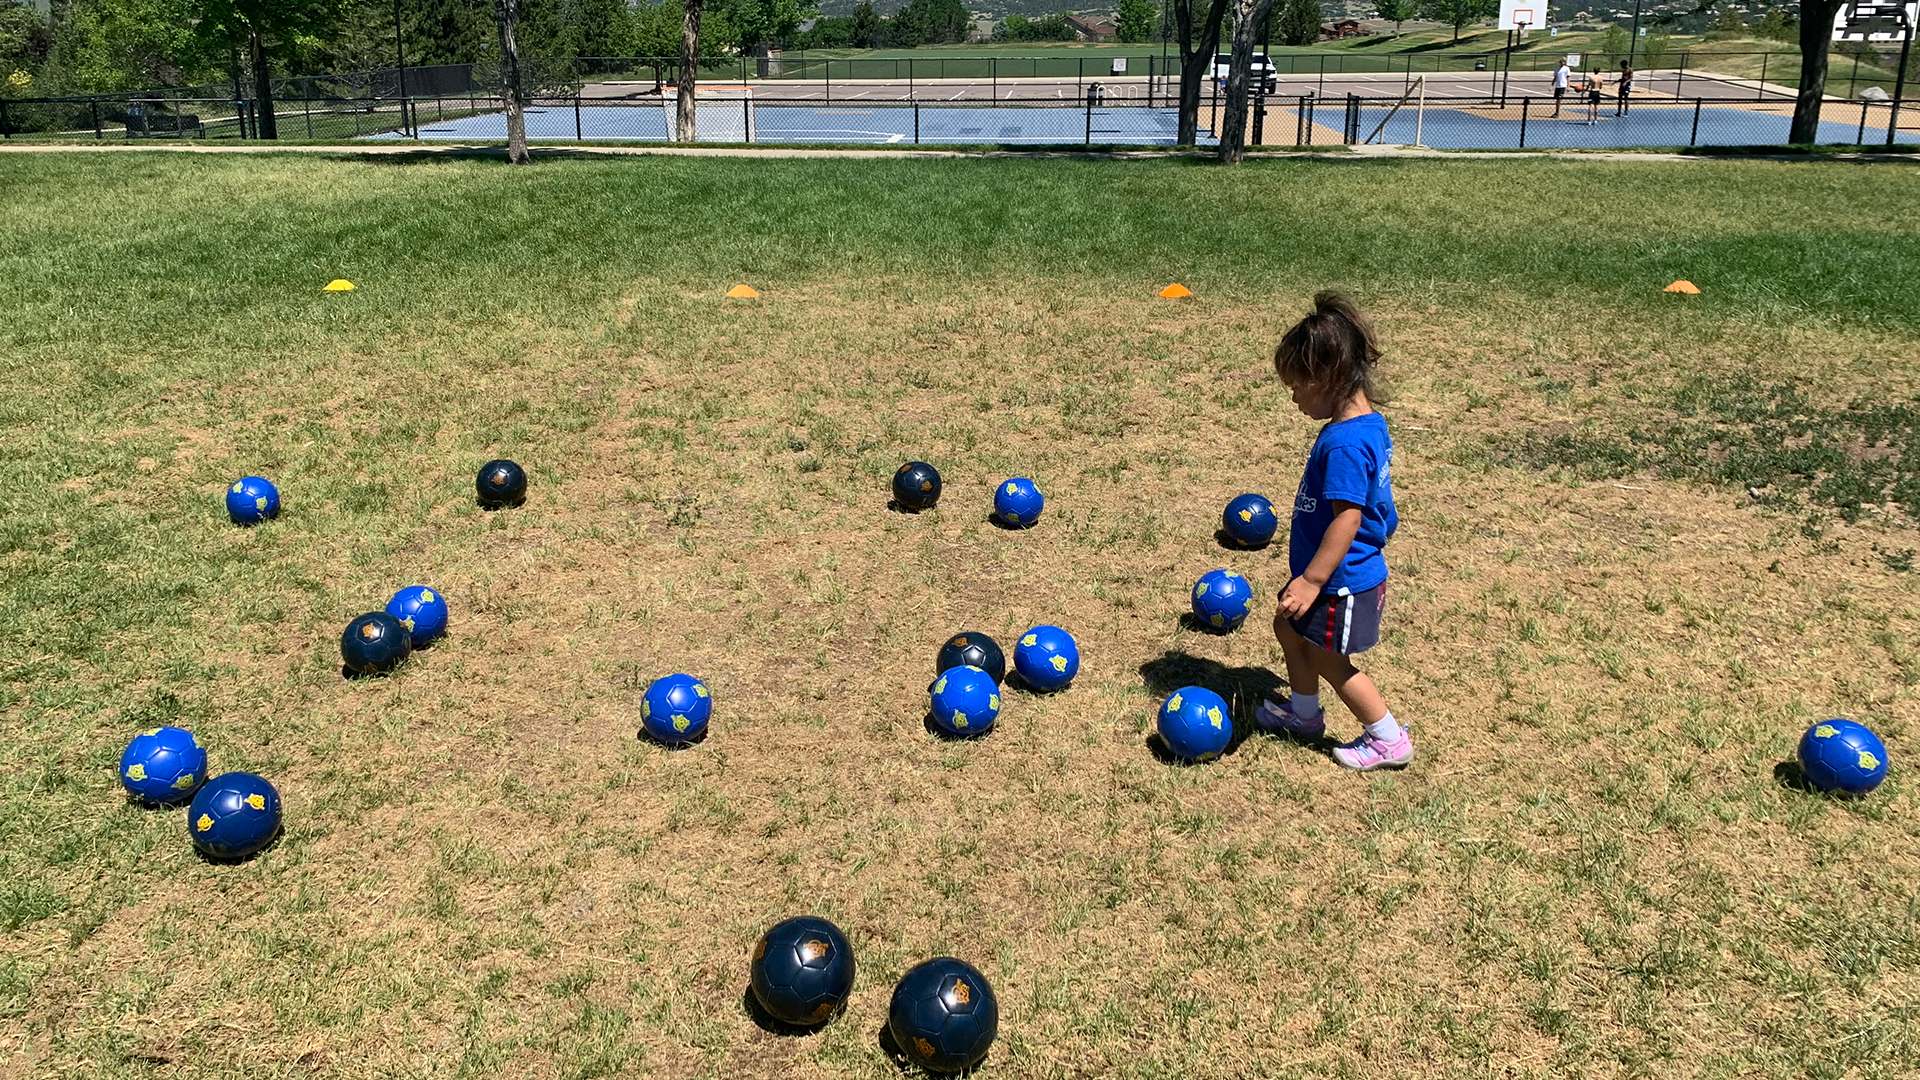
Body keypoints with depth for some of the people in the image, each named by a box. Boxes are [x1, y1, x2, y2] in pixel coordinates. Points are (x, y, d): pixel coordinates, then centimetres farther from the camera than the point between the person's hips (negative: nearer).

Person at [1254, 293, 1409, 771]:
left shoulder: (1344, 443, -30)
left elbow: (1347, 518, -31)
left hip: (1342, 581, -10)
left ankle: (1389, 740, 23)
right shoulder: (1369, 423, 2)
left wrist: (1312, 580, -25)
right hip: (1359, 567, 10)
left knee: (1328, 659, 8)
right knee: (1288, 627, 24)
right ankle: (1304, 714, 43)